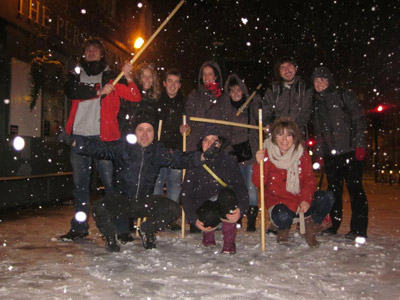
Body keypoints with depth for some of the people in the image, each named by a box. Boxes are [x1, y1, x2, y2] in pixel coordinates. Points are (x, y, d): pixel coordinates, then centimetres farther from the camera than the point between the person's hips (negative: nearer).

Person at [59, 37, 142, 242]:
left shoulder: (112, 77, 12)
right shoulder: (76, 76, 19)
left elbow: (135, 98, -2)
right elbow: (71, 91, -5)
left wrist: (128, 78, -18)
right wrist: (99, 91, -14)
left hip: (103, 136, -3)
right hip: (79, 135, 3)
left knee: (110, 181, -7)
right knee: (80, 183, 6)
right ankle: (79, 227, 14)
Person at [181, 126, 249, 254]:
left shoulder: (229, 161, -5)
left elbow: (241, 188, -12)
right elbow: (185, 194, -7)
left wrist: (240, 209, -32)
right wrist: (193, 219, -20)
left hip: (225, 205, 1)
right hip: (203, 206, 0)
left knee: (227, 193, -33)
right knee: (209, 217, -35)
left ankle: (229, 241, -18)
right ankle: (208, 231, 7)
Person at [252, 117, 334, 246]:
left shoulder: (302, 155, 2)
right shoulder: (267, 155, -7)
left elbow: (309, 179, -3)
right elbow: (258, 183, -13)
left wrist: (306, 199, -21)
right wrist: (260, 164, -31)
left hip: (300, 200, 4)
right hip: (278, 201, -3)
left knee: (328, 198, -21)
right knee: (283, 217, -38)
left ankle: (310, 226, 6)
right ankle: (283, 229, 4)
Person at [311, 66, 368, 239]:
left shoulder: (344, 96, 3)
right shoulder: (317, 104, 18)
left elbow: (360, 119, -3)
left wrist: (359, 145, -12)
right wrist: (319, 153, 12)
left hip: (350, 151, -5)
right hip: (330, 154, 5)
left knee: (354, 188, -4)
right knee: (334, 190, 9)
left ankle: (359, 228, 1)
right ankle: (334, 225, 19)